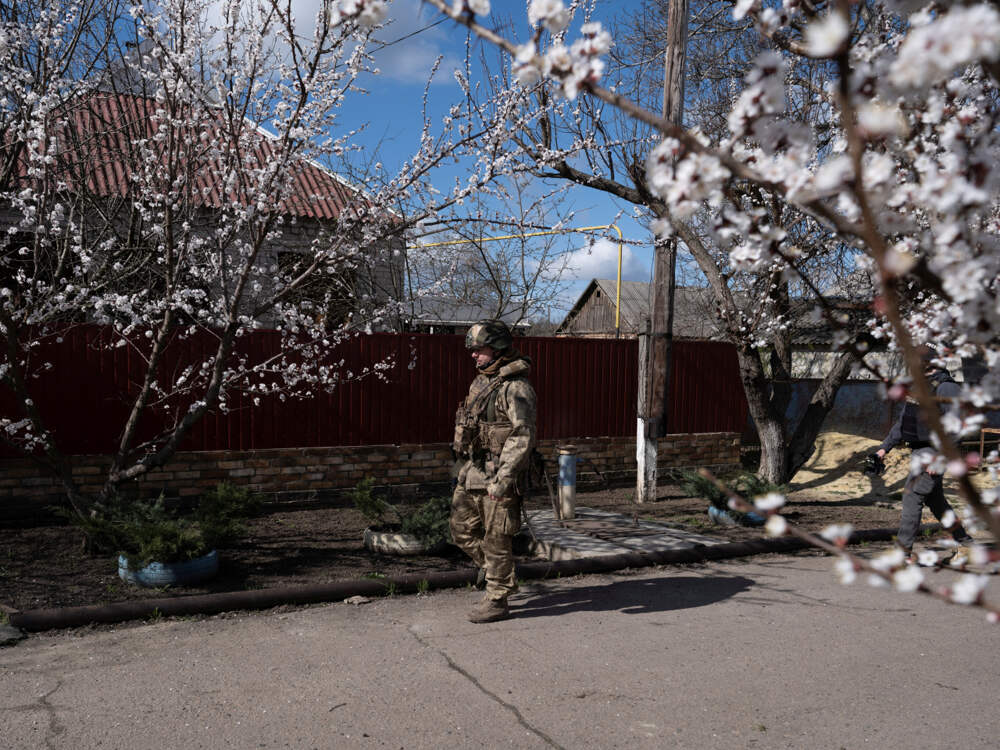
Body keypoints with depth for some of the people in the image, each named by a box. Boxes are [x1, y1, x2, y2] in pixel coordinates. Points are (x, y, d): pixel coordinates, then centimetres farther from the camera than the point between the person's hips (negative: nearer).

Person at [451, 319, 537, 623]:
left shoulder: (516, 387, -15)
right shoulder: (481, 382, 13)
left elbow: (523, 437, -21)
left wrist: (503, 479, -25)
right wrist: (463, 469, 21)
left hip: (498, 476, -9)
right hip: (471, 473, 9)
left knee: (495, 539, 0)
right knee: (463, 530, 15)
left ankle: (497, 600, 13)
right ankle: (494, 569, 36)